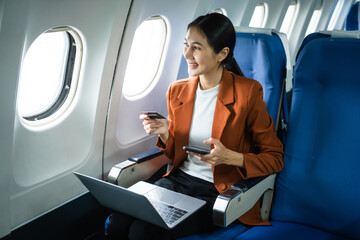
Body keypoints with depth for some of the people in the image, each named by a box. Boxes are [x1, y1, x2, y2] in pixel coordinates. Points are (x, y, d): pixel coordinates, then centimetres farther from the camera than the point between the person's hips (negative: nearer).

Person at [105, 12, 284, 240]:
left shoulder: (248, 92, -11)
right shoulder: (177, 90, 6)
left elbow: (275, 158, -5)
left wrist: (231, 157, -22)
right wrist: (164, 133, -7)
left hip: (220, 192, -4)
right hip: (179, 179, 5)